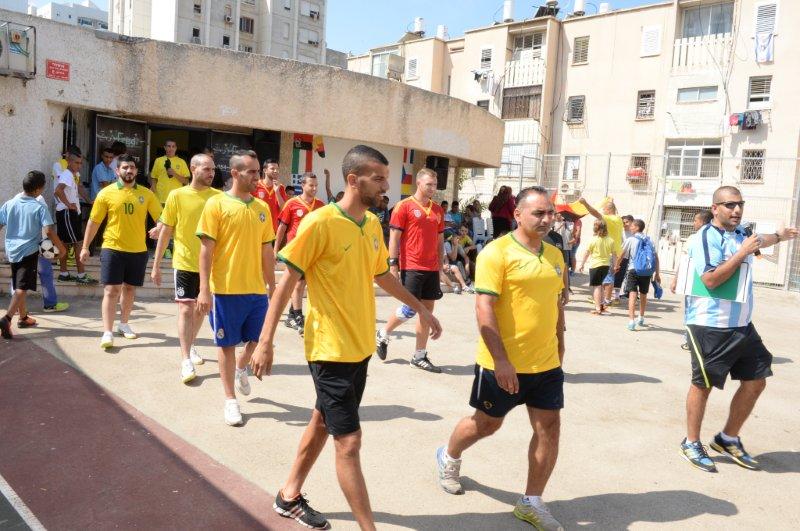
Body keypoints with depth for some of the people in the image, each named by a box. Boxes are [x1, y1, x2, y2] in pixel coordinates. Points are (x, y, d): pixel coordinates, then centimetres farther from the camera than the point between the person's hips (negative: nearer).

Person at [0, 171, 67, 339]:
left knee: (18, 287, 19)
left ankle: (23, 317, 32)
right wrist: (61, 247, -5)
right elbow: (49, 231, -17)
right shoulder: (39, 207, -11)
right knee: (22, 288, -8)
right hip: (29, 251, -6)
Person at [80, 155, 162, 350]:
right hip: (113, 248, -2)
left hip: (138, 250, 3)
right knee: (111, 291, -5)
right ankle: (107, 333, -3)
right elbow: (94, 221, 3)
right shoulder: (106, 193, -1)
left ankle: (124, 324, 32)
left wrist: (158, 229, -22)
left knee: (129, 289, 15)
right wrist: (85, 247, 3)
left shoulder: (146, 194, 3)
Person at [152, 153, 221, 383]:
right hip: (185, 263, -2)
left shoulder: (219, 197, -1)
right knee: (186, 309, -7)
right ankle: (186, 361, -3)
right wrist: (156, 265, 0)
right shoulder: (177, 196, -5)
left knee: (201, 309, 15)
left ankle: (191, 346, 37)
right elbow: (165, 231, 0)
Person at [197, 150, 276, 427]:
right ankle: (230, 400, 20)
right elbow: (206, 249, -8)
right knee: (227, 343, 6)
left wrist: (272, 285, 13)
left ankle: (241, 368, 44)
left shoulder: (262, 207, 8)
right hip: (226, 289, -4)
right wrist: (204, 289, -12)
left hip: (257, 289, 4)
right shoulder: (217, 204, -6)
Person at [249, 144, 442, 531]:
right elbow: (287, 282, -14)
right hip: (331, 349, -8)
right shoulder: (319, 223, -17)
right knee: (349, 441, -1)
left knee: (323, 423, 21)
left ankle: (289, 496, 40)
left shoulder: (373, 224, 6)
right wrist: (266, 341, -16)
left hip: (360, 347, 8)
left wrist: (420, 308, 22)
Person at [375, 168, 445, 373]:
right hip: (411, 267, -6)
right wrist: (393, 265, -12)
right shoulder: (404, 206, -5)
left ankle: (420, 356, 16)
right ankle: (382, 335, 21)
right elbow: (394, 238, -7)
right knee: (410, 309, -7)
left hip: (431, 268, 6)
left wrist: (440, 266, 14)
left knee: (427, 309, 7)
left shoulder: (438, 210, 12)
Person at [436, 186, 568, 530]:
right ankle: (448, 458, 42)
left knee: (549, 428, 5)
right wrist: (501, 361, -23)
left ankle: (531, 503, 22)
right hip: (503, 363, -5)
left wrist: (559, 350, 17)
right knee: (486, 424, 12)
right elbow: (484, 309, -19)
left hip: (546, 364, 6)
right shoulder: (497, 252, -14)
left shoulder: (555, 255, 8)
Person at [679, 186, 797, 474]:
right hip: (709, 327, -8)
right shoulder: (705, 238, -15)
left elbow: (756, 242, 38)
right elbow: (711, 279, -26)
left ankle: (728, 439, 27)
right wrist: (743, 252, -19)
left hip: (742, 325, 9)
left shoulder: (740, 233, 12)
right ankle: (692, 443, 19)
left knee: (756, 381, 11)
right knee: (703, 384, 2)